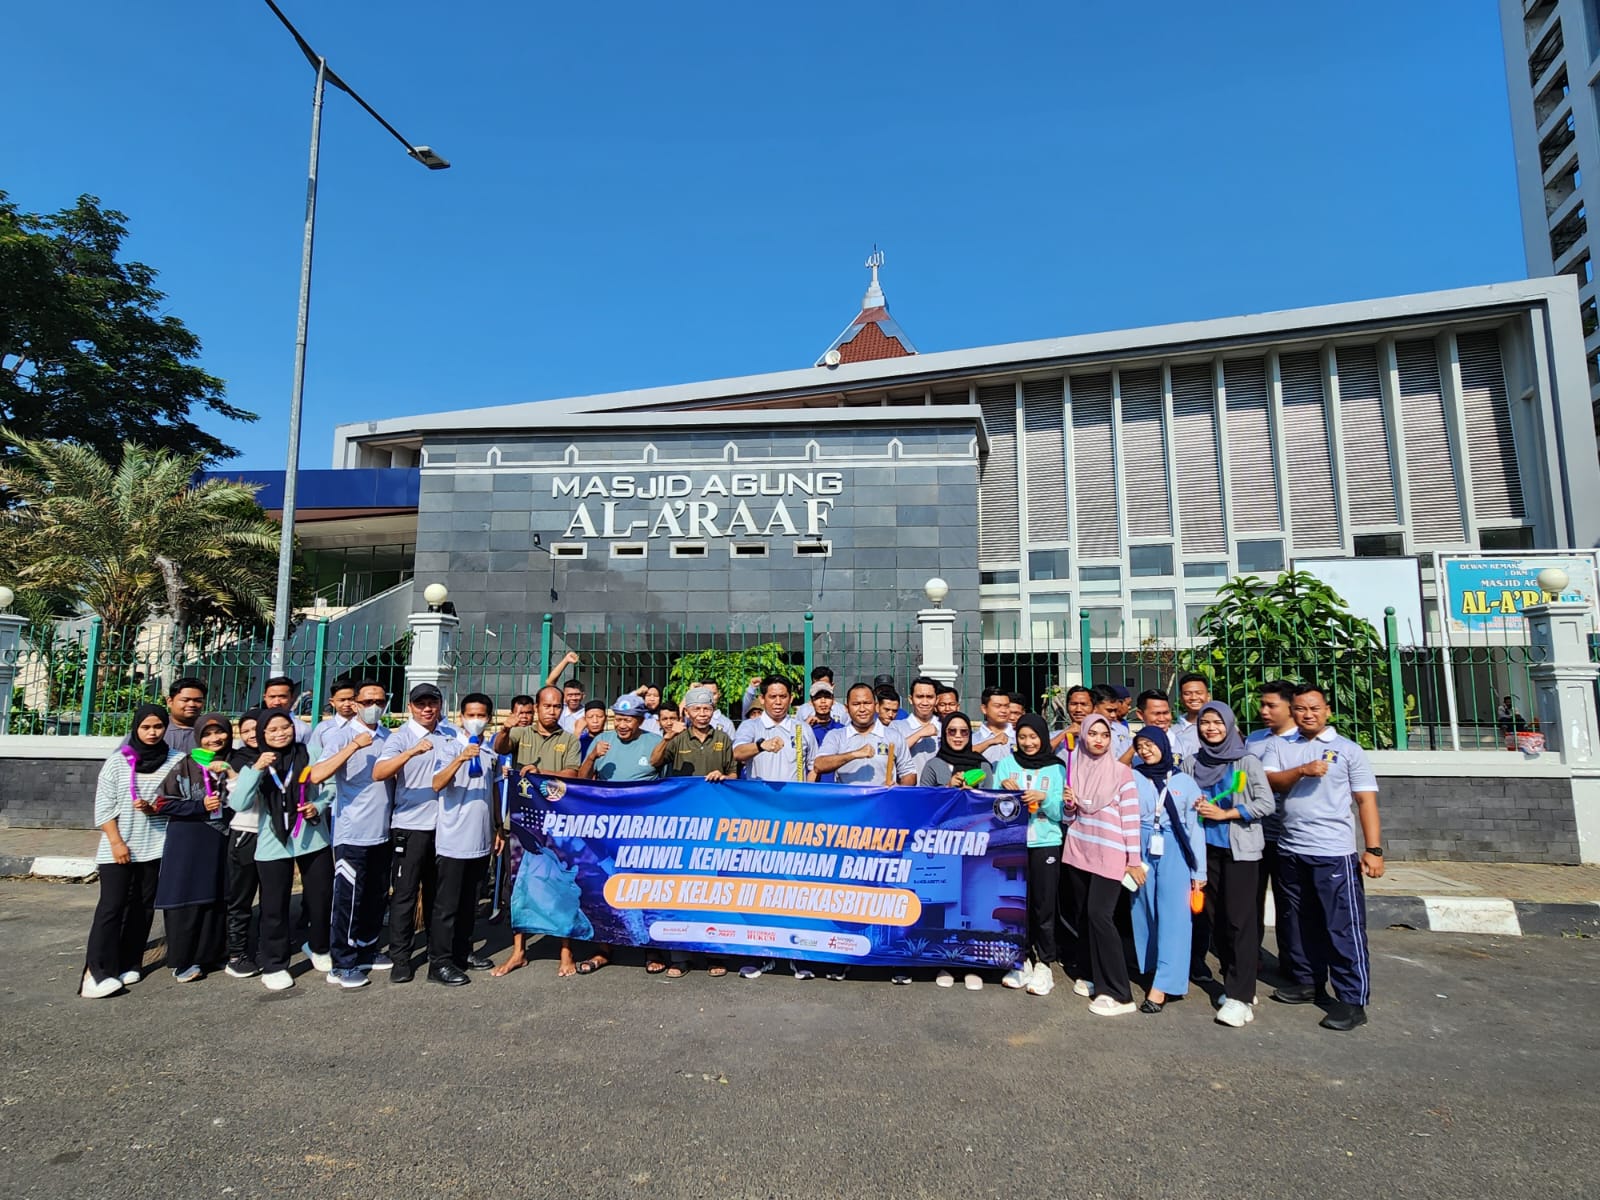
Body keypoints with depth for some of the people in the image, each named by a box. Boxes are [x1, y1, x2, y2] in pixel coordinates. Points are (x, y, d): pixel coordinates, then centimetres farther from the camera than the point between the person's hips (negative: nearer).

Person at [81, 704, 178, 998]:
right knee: (111, 906, -5)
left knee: (143, 906, 8)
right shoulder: (118, 760, -2)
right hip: (117, 847, -2)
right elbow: (104, 805, -3)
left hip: (155, 847, 2)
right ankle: (97, 971, -1)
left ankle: (128, 964, 18)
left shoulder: (175, 760, -1)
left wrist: (156, 808, -18)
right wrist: (116, 842, -9)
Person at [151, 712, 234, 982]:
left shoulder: (229, 765, 8)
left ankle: (213, 954, 20)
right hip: (188, 843, -4)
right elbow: (162, 804, -7)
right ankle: (183, 961, 11)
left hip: (220, 842, 4)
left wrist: (228, 774, 2)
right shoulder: (185, 766, -4)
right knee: (187, 901, 0)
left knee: (217, 900, 8)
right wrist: (200, 806, -13)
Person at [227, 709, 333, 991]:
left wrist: (318, 807, -12)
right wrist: (256, 769, -22)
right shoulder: (256, 763, 2)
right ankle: (274, 966, 21)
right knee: (274, 907, 4)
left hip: (313, 839, 0)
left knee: (321, 899, 11)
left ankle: (318, 948, 35)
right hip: (273, 845, 0)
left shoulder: (310, 755, -1)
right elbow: (238, 804, -11)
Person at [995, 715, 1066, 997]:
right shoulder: (1006, 764, 6)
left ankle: (1044, 964, 12)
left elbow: (1059, 812, 1)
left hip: (1046, 844, -1)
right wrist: (1003, 790, -13)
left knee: (1043, 905, -1)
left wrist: (1044, 797, -17)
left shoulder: (1056, 768, 3)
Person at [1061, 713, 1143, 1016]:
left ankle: (1118, 994, -6)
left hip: (1109, 854, -5)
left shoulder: (1121, 771, -5)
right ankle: (1088, 974, 27)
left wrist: (1134, 860, -8)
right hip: (1078, 850, 5)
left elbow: (1131, 817, -6)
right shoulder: (1074, 769, 7)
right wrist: (1068, 804, -8)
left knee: (1099, 915, -12)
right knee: (1082, 915, 11)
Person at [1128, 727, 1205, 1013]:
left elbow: (1195, 827, 6)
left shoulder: (1185, 782, 5)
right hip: (1142, 851, 1)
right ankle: (1153, 971, 20)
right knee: (1146, 913, 6)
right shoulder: (1132, 778, 6)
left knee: (1173, 917, -6)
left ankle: (1162, 985, -5)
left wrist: (1199, 871, 4)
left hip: (1174, 853, -1)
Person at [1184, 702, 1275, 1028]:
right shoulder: (1191, 763, 6)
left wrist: (1225, 813, -11)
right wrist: (1195, 807, -7)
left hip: (1240, 848, -4)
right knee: (1216, 917, 6)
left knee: (1239, 919, -6)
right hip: (1206, 847, 4)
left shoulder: (1247, 761, -4)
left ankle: (1240, 996, -2)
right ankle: (1238, 982, 21)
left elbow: (1266, 804, -6)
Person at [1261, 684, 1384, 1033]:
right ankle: (1305, 981, 28)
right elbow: (1269, 781, -5)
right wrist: (1302, 771, -21)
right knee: (1297, 922, 14)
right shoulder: (1279, 746, 9)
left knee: (1344, 926, -3)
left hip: (1335, 852, -4)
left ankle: (1352, 1000, 5)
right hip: (1290, 851, 4)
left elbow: (1366, 801, -2)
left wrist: (1373, 849, -8)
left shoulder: (1348, 749, 2)